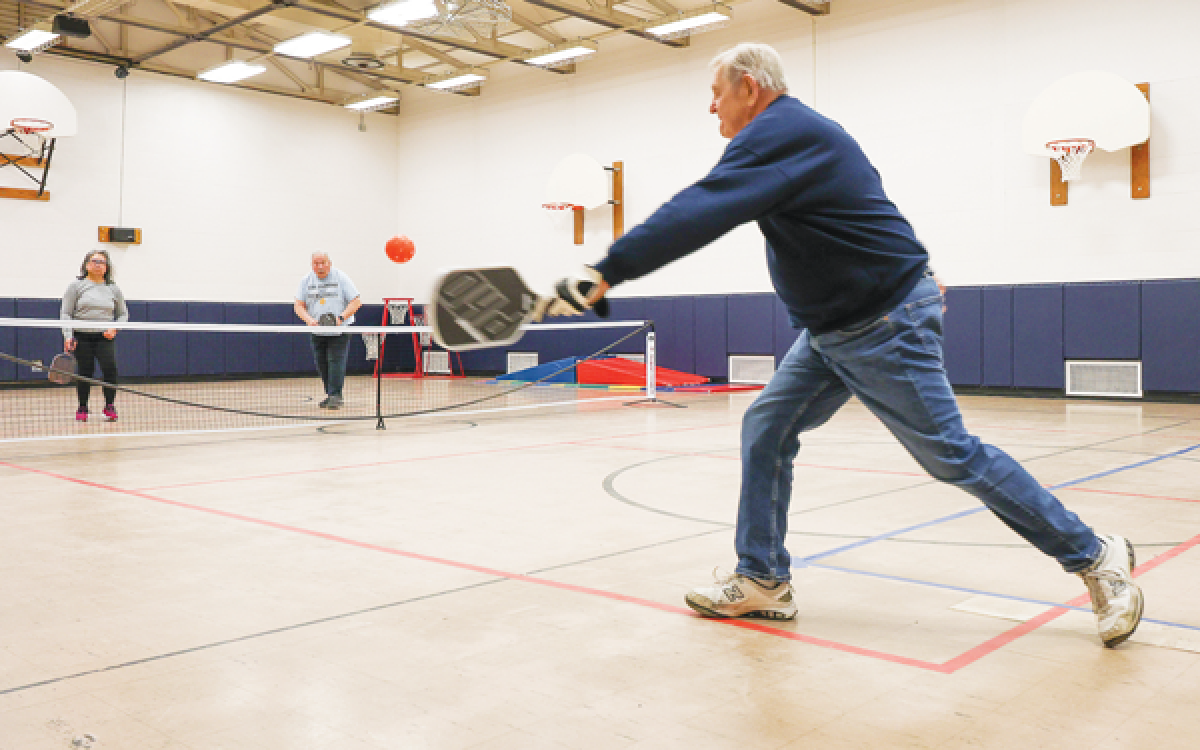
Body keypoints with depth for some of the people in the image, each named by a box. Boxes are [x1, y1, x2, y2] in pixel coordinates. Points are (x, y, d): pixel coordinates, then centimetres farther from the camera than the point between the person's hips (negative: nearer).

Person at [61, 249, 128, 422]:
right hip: (81, 337, -1)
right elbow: (65, 313, 3)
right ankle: (82, 408, 18)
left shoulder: (113, 289, 11)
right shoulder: (76, 286, 5)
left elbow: (123, 314, 17)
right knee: (84, 372, 2)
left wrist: (114, 328, -3)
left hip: (105, 337, 1)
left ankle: (110, 407, -7)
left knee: (110, 368, -18)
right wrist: (68, 335, -9)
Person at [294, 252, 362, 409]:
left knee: (336, 360, -14)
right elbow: (298, 305, 4)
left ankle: (335, 395, -12)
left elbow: (356, 302, -7)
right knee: (321, 364, 5)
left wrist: (341, 317, -21)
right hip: (318, 332, 4)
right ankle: (331, 396, 16)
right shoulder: (306, 281, 6)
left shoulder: (341, 278, -4)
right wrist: (309, 319, -16)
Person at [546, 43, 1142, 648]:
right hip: (832, 327, 10)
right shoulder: (791, 132, 14)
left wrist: (606, 274, -35)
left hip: (886, 324, -10)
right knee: (766, 429, 3)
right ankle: (762, 581, 10)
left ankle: (1096, 556, 15)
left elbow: (700, 215, -33)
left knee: (954, 456, -2)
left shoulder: (778, 133, -19)